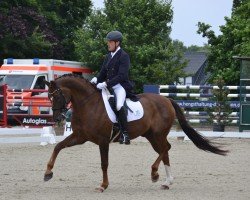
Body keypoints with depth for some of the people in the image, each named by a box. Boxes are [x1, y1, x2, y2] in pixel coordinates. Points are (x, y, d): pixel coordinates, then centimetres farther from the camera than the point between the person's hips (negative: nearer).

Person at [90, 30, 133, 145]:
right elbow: (103, 72, 19)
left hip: (121, 86, -9)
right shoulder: (108, 56, 16)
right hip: (109, 86, 9)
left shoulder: (124, 56, -8)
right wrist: (96, 80, -3)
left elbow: (121, 76, -18)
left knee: (119, 106, -33)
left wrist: (106, 84, -25)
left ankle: (125, 134, -28)